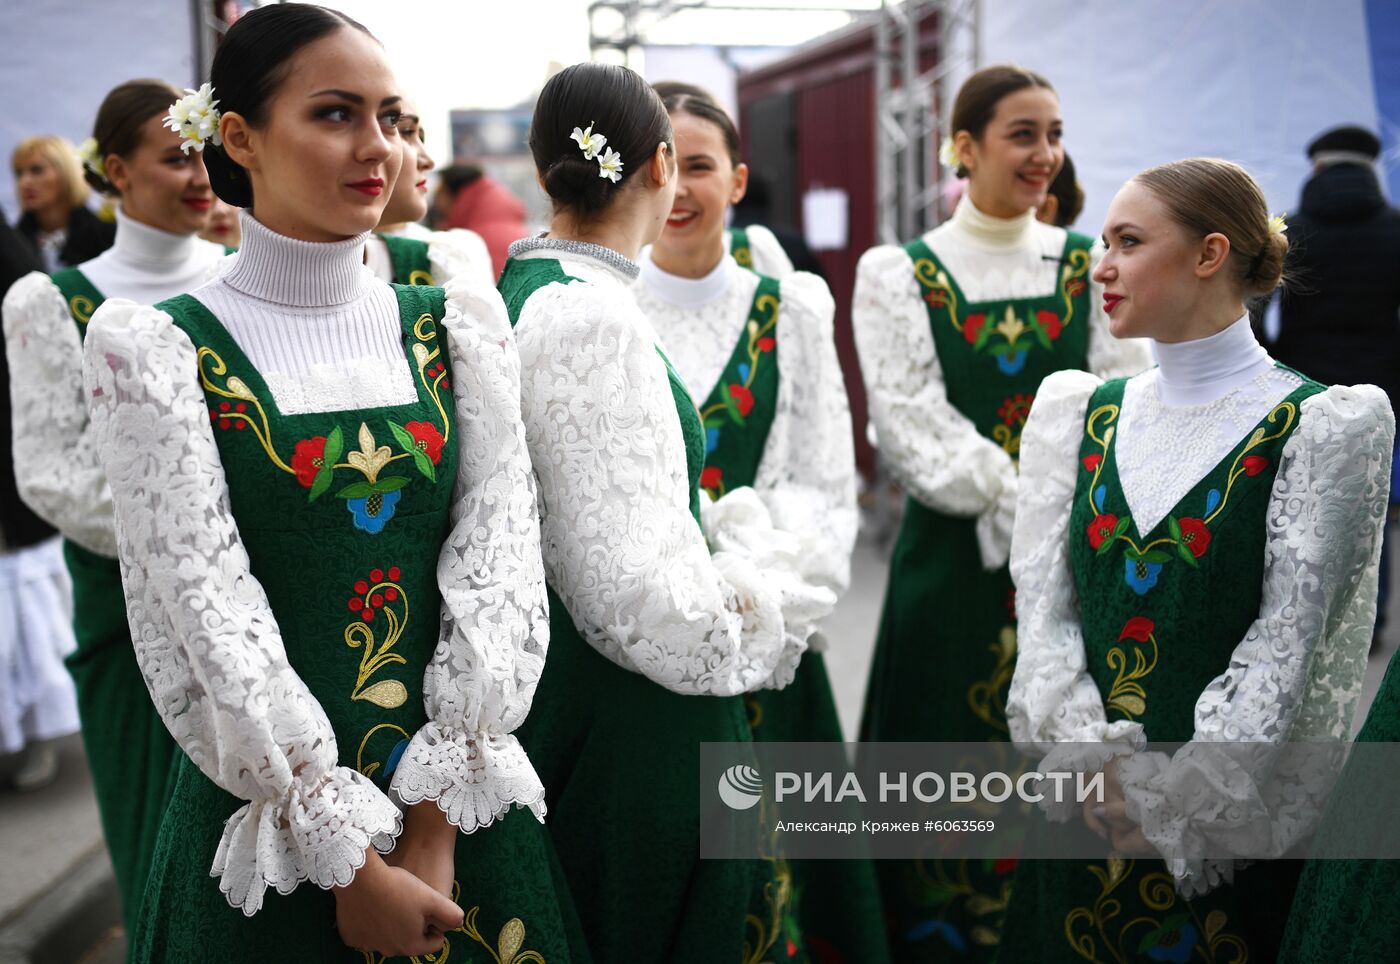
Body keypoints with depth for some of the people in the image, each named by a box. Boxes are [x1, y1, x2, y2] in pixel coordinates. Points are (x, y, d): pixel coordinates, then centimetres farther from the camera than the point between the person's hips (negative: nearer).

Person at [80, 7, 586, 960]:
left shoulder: (461, 324, 2)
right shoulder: (154, 349, -7)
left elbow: (501, 568, -4)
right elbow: (210, 617, -13)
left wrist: (436, 820, -12)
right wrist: (354, 864, -15)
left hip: (468, 807, 3)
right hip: (268, 818, -3)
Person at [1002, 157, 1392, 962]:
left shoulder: (1322, 426, -7)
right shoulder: (1077, 412, 6)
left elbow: (1285, 645, -12)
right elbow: (1043, 607, 0)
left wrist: (1177, 802, -17)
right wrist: (1096, 763, -14)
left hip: (1238, 831, -4)